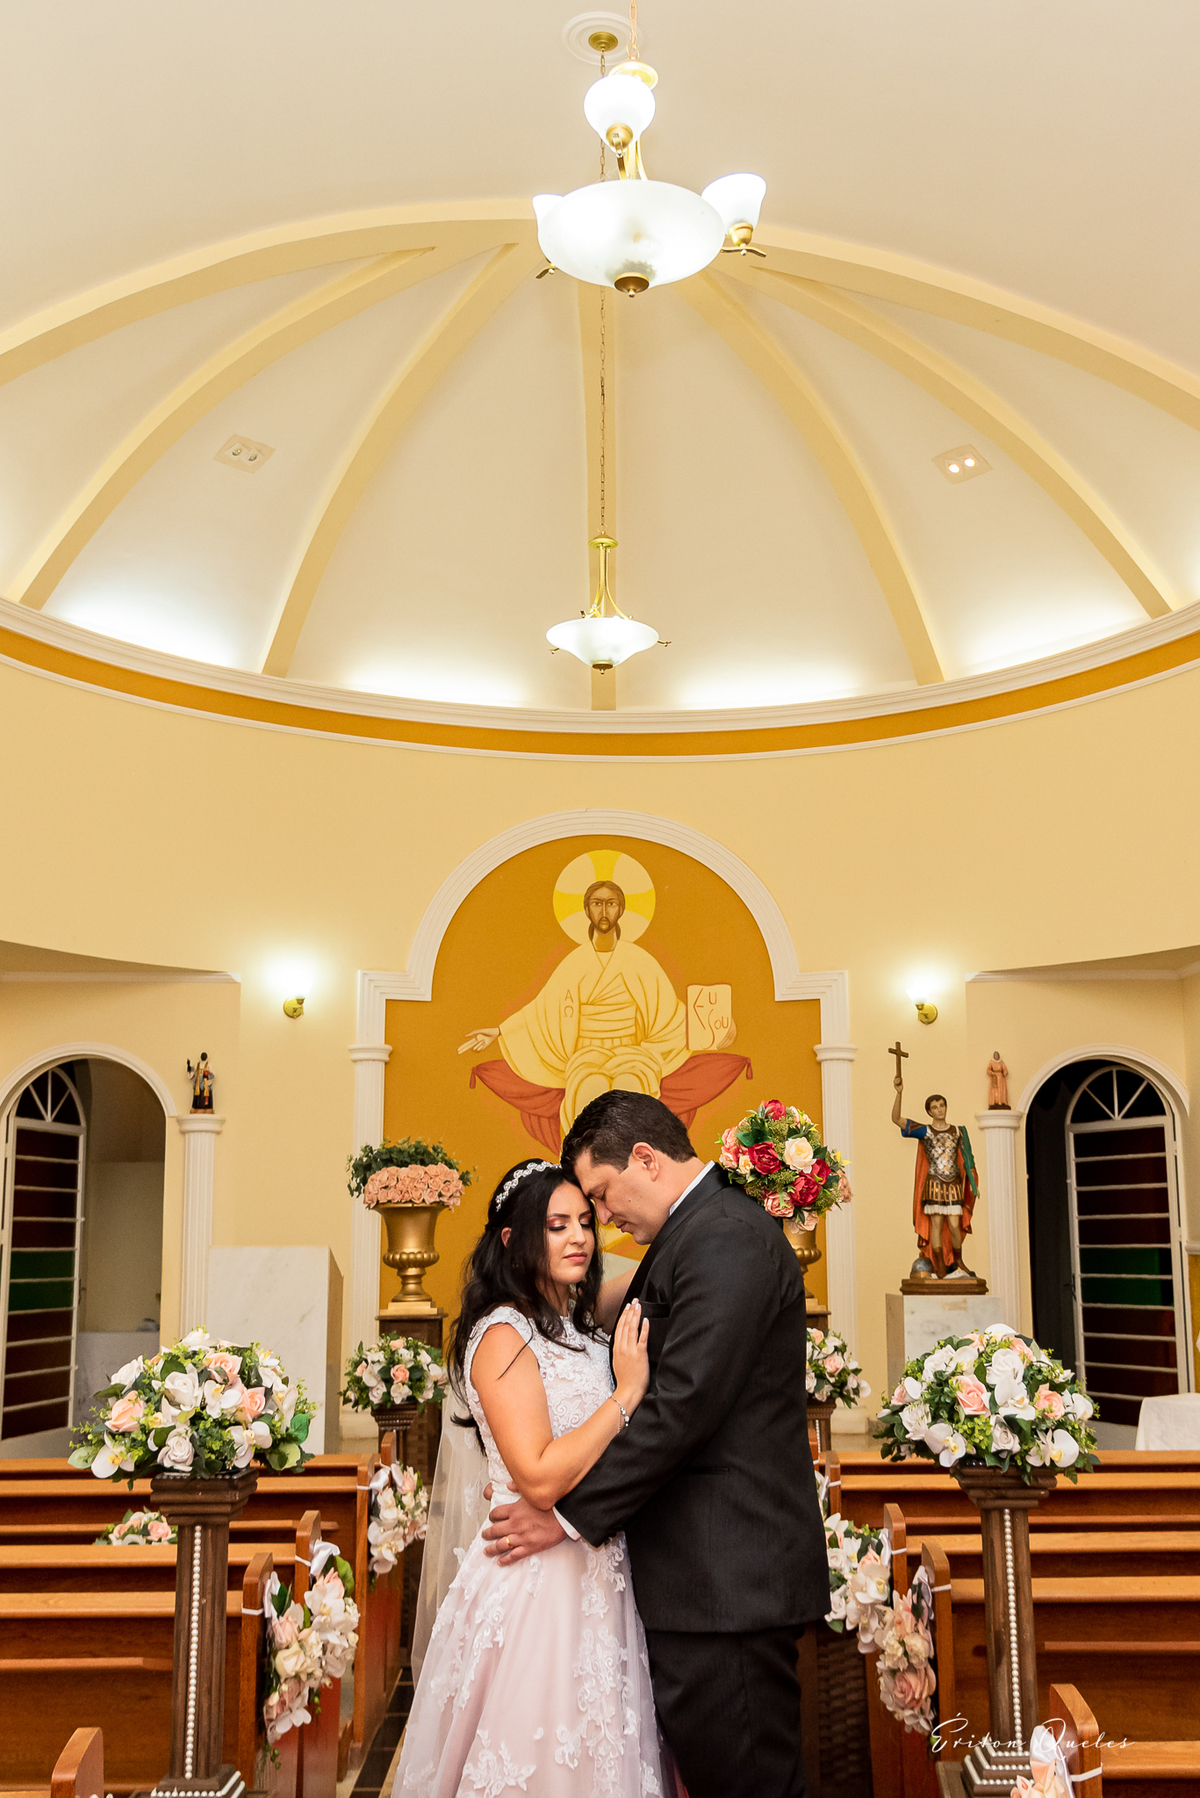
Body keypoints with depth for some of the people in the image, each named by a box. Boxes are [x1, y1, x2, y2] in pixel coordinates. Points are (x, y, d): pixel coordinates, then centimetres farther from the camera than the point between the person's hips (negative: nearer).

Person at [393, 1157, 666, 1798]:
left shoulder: (577, 1325, 7)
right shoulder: (503, 1334, -17)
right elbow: (540, 1479, -23)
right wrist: (627, 1393, -22)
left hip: (599, 1574, 8)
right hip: (537, 1583, -8)